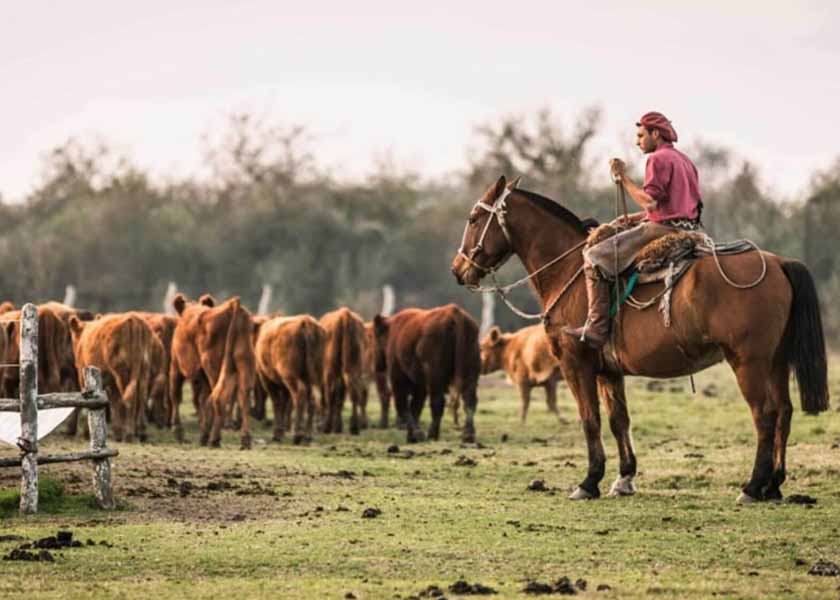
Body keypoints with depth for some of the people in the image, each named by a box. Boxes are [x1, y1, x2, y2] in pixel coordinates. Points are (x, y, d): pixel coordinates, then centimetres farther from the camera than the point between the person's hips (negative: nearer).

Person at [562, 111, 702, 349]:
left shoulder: (658, 159, -10)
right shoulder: (684, 160, 21)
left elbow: (650, 201, -20)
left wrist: (623, 178, -13)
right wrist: (637, 217, 20)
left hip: (662, 229, -10)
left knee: (594, 257, -12)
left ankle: (596, 329, -21)